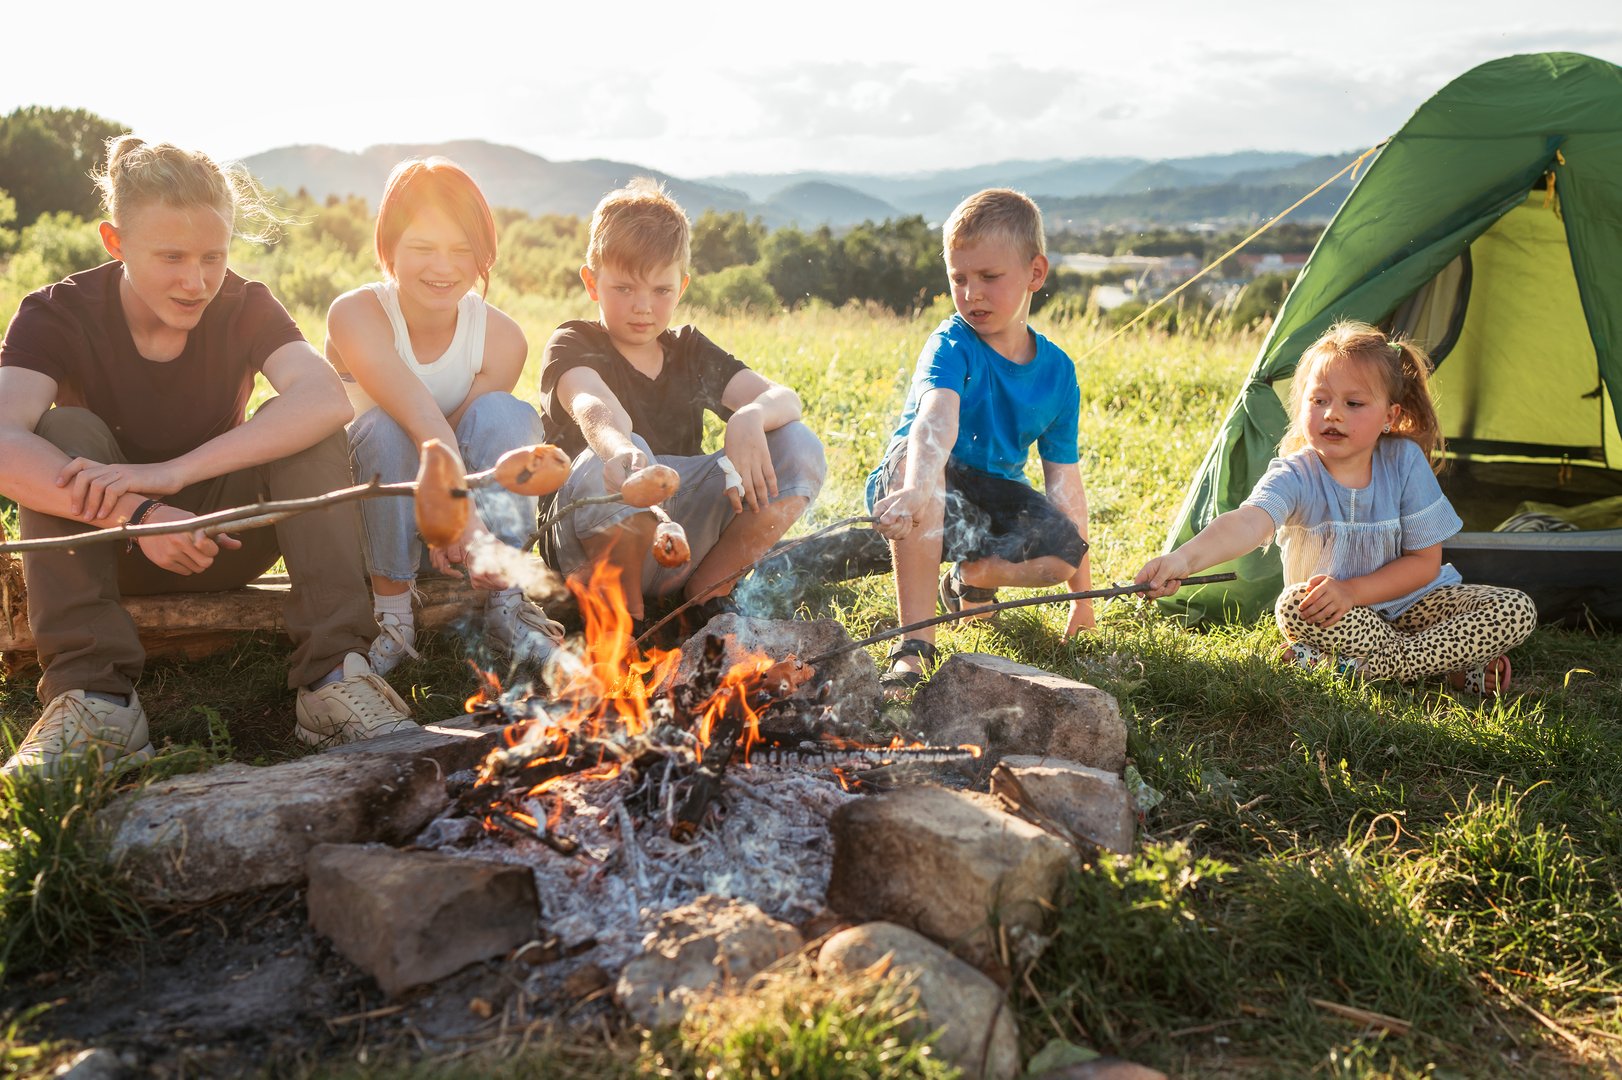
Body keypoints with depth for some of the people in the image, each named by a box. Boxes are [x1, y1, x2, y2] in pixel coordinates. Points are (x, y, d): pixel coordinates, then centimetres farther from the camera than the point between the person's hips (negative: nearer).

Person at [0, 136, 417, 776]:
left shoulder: (245, 307, -11)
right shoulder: (56, 315, -13)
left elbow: (327, 399, -33)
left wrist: (173, 471, -42)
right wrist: (135, 513, -47)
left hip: (220, 543, 0)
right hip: (106, 550, 0)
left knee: (304, 428, -24)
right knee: (65, 430, -27)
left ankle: (334, 676, -33)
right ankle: (93, 698, -34)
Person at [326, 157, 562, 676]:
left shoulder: (502, 338, -13)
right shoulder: (355, 316, -23)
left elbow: (485, 437, -16)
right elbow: (426, 425, -38)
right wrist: (468, 525, -48)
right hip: (366, 511, -2)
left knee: (507, 414, -25)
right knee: (386, 430, -33)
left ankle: (504, 606, -22)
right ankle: (393, 615, -19)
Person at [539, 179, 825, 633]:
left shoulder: (690, 352, 12)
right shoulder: (573, 344, 0)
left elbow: (784, 398, -5)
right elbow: (591, 404, -27)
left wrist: (750, 417, -31)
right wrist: (619, 447, -51)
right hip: (595, 545, -4)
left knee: (798, 447, -13)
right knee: (616, 465, -38)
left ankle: (707, 592, -3)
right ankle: (622, 610, -12)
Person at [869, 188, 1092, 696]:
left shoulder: (1057, 371, -5)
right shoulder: (950, 345, -18)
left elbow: (1065, 481, -2)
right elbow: (936, 416, -42)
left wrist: (1082, 590, 0)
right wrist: (917, 488, -64)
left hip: (992, 498, 3)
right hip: (930, 488, -3)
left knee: (1063, 552, -28)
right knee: (914, 458, -40)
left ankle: (973, 576, 6)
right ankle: (915, 644, -36)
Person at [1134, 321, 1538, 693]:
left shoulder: (1405, 462, -16)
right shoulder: (1294, 476, -23)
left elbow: (1425, 562, -11)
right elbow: (1247, 522, -46)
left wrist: (1352, 591, -27)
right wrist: (1184, 559, -68)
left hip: (1407, 603, 2)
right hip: (1338, 617, -2)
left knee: (1518, 611, -17)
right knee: (1295, 605, -35)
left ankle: (1376, 667, -23)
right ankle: (1460, 670, -23)